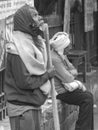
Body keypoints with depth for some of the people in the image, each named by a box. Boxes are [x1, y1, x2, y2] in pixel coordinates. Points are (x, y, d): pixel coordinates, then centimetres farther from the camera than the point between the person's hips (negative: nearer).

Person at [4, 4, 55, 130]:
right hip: (22, 107, -9)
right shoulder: (19, 48, -22)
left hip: (33, 105, 9)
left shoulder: (35, 41, 8)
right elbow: (24, 82, -24)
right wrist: (47, 75, -13)